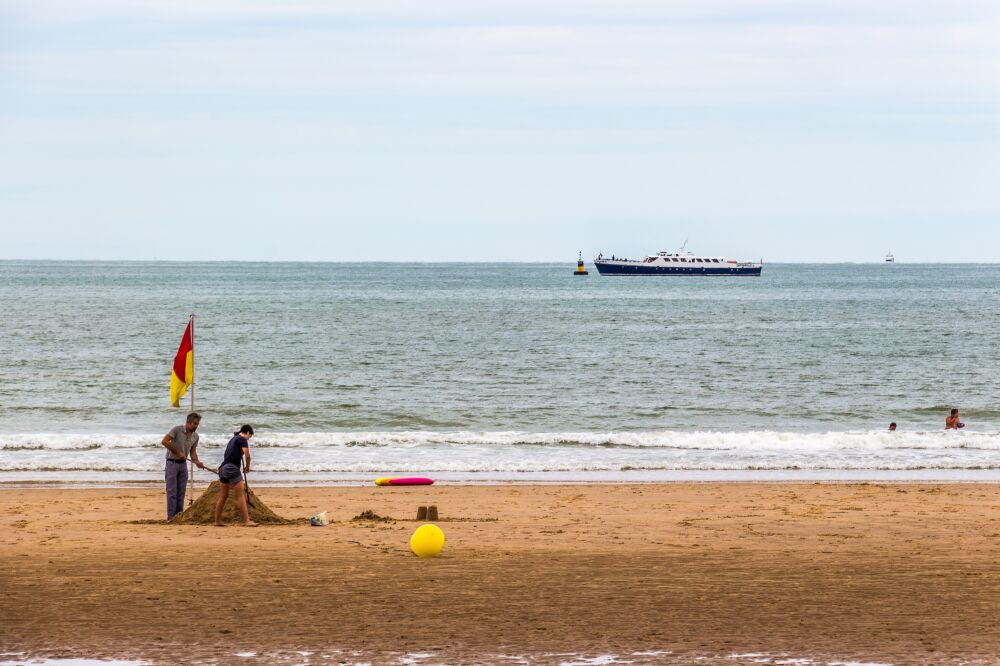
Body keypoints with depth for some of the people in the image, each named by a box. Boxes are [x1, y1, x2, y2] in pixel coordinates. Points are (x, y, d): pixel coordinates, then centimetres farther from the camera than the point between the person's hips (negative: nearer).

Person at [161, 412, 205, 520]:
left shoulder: (195, 436, 4)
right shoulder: (177, 429, -14)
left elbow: (193, 452, 8)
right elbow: (164, 441, -19)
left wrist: (197, 462, -12)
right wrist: (178, 452, -19)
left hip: (183, 464, 6)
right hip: (172, 462, -6)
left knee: (181, 492, 6)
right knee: (172, 491, -6)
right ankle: (171, 516, -4)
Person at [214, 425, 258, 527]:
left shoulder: (233, 439, 22)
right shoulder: (242, 439, -4)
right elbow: (247, 455, -14)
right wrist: (247, 467, 3)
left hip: (223, 468, 9)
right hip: (232, 469, -9)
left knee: (223, 496, 14)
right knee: (241, 495, -9)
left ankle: (217, 521, 18)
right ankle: (246, 521, -13)